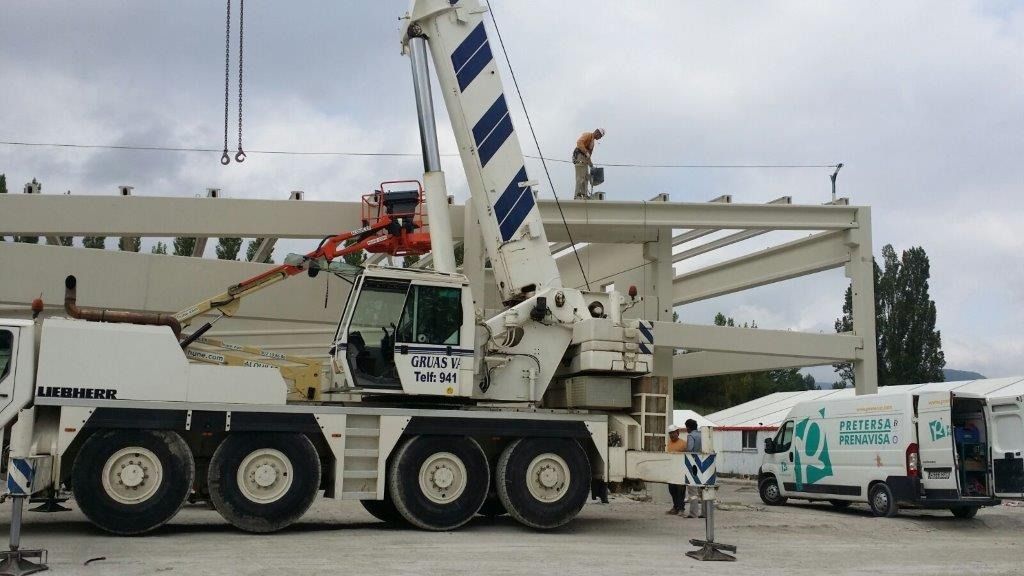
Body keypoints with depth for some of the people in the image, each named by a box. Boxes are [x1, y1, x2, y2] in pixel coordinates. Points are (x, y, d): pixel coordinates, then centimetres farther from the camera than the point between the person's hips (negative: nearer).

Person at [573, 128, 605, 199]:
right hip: (580, 156, -10)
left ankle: (585, 195, 11)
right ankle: (578, 195, -16)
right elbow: (579, 142, -21)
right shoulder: (587, 135, -4)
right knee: (580, 177, -14)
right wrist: (586, 152, -25)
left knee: (586, 177, 9)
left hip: (585, 159, 10)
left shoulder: (593, 140, 25)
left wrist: (590, 162, 16)